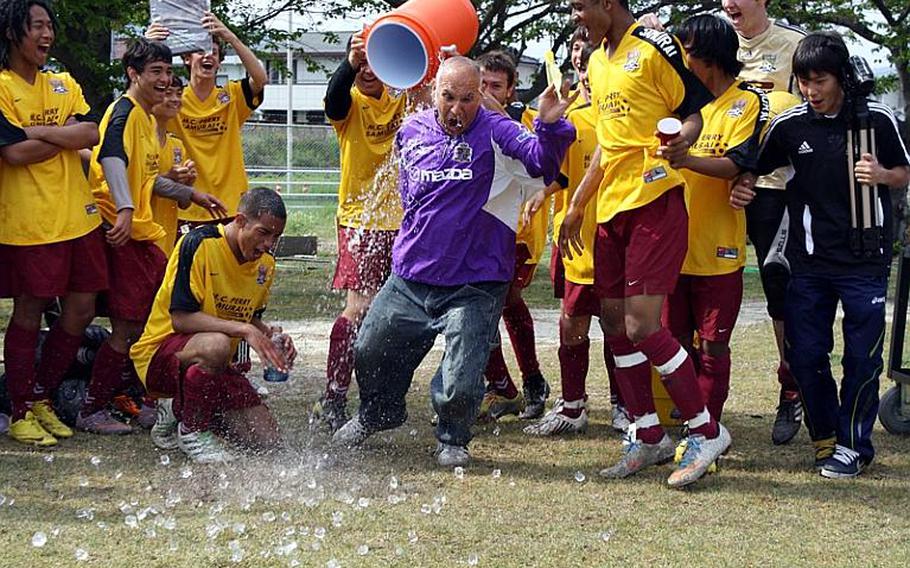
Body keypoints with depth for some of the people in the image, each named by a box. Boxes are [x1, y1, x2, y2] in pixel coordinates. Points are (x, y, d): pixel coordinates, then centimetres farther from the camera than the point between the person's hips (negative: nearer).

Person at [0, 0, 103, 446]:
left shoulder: (64, 85, 12)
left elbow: (91, 134, -3)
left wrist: (39, 131, -14)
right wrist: (66, 137, -7)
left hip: (77, 215, 6)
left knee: (82, 309, 7)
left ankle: (42, 398, 23)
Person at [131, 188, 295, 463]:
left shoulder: (265, 264, 4)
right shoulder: (199, 244, -20)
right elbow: (181, 318, -25)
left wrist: (269, 335, -5)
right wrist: (242, 330, -30)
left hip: (214, 366, 7)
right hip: (160, 352, -7)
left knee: (268, 442, -6)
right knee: (215, 344, -41)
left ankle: (180, 411, 17)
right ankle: (192, 430, -14)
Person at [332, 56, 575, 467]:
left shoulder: (495, 133, -10)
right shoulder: (412, 131, 6)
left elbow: (540, 159, -30)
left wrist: (549, 126, -48)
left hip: (474, 288, -5)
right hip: (409, 281, 5)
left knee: (460, 385, -10)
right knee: (370, 354, 15)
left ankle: (452, 439, 23)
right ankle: (376, 416, 47)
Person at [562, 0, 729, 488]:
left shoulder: (656, 46, -9)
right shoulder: (598, 62, 17)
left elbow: (695, 109, -8)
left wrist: (681, 141, -30)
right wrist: (576, 205, 24)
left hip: (655, 201, -9)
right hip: (611, 208, 9)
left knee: (641, 325, -14)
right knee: (614, 323, 8)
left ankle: (706, 431, -1)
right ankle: (649, 437, 19)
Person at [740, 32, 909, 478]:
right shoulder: (789, 125, -1)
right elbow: (752, 169, 9)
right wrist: (740, 190, -12)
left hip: (865, 260, -2)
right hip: (810, 261, 2)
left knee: (862, 356, 1)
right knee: (805, 356, 4)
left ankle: (853, 445, 14)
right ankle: (825, 436, 22)